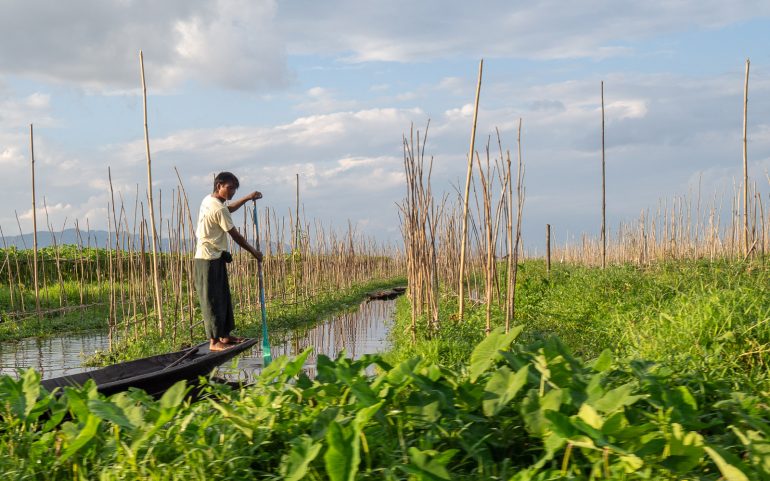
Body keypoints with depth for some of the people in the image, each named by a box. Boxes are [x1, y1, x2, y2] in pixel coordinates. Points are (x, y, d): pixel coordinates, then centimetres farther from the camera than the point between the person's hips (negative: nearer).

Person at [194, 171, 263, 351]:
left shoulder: (208, 200, 10)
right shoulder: (219, 209, -19)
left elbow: (229, 208, 33)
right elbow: (236, 236, -14)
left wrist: (248, 198, 27)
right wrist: (254, 252, -2)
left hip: (215, 258, 10)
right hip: (209, 260, -10)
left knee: (223, 298, 14)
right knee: (212, 301, -7)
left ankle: (225, 335, 21)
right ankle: (214, 341, -4)